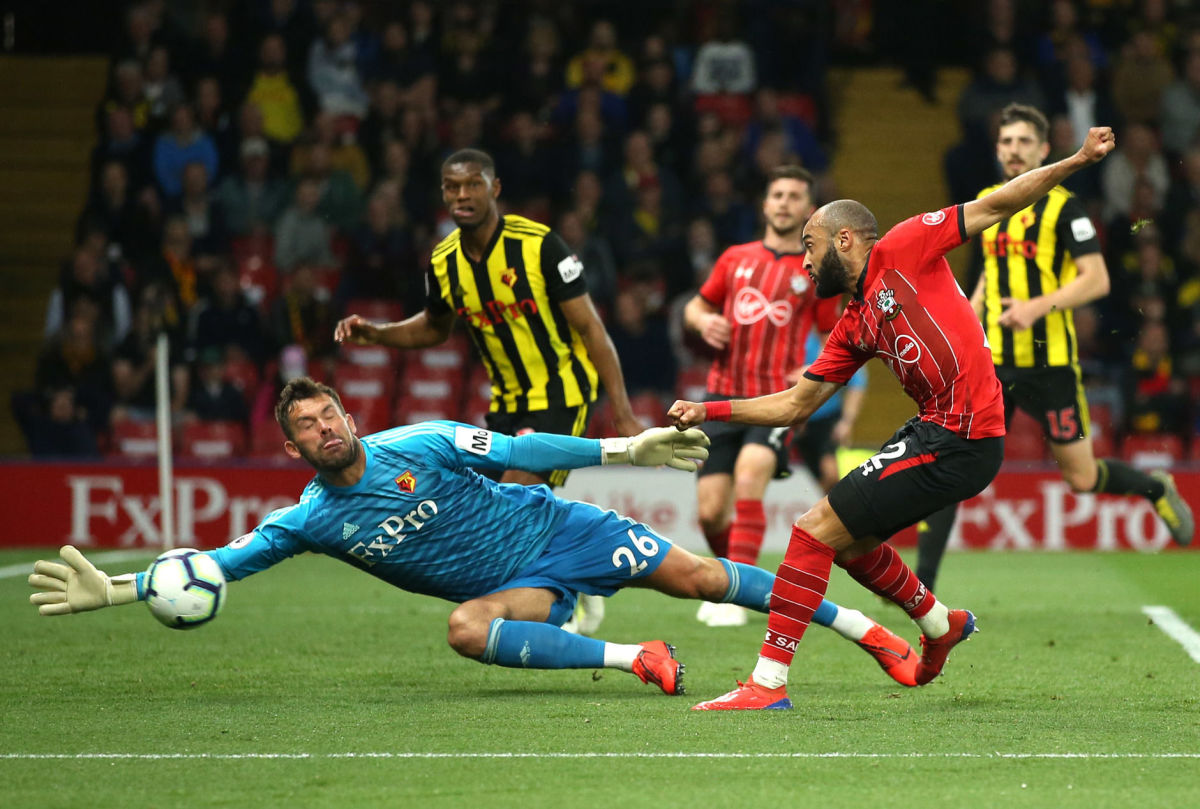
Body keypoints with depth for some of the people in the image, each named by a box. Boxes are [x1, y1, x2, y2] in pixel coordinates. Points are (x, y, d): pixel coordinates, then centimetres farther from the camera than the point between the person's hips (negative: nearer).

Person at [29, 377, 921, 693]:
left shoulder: (421, 445, -13)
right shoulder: (311, 520, -6)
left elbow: (522, 451, -7)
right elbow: (222, 562, -7)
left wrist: (628, 448, -9)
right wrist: (112, 587, -17)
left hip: (558, 531, -2)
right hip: (516, 591, 2)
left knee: (694, 575, -9)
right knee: (468, 628, -31)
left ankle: (865, 626, 2)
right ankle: (638, 659, -22)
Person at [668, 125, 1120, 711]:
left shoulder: (900, 250, -1)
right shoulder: (853, 328, 19)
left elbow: (994, 206, -1)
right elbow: (795, 404, 23)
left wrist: (1075, 162, -8)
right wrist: (708, 412, 18)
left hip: (959, 439, -9)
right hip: (935, 430, 9)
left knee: (814, 530, -9)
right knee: (848, 541, 24)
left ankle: (767, 683, -7)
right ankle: (940, 624, 43)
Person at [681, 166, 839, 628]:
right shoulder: (736, 259, 13)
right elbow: (696, 306, 25)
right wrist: (702, 320, 1)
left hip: (778, 398, -3)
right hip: (725, 394, 3)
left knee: (749, 475, -29)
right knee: (710, 511, -4)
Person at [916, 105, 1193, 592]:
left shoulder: (1062, 207, -6)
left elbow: (1097, 280, -12)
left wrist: (1039, 306, -25)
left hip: (1049, 363, -4)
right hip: (993, 363, 4)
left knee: (1082, 478, 4)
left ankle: (1157, 489, 35)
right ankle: (921, 584, -8)